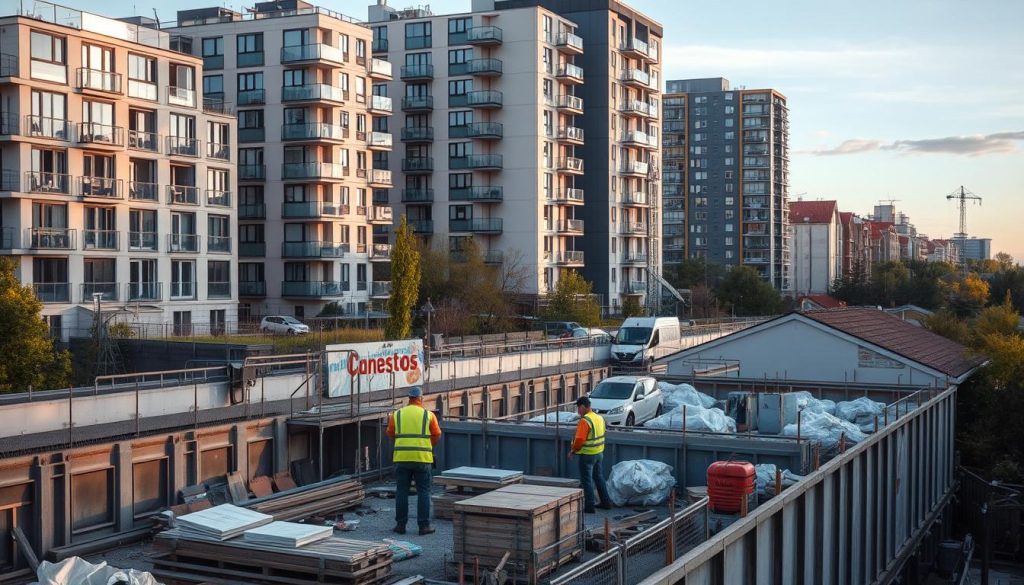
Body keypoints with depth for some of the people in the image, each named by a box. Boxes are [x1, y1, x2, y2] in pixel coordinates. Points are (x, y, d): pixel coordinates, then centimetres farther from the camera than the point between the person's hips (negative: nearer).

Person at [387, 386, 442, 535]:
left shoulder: (397, 414, 3)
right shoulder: (428, 415, -1)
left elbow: (390, 434, 10)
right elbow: (437, 436, 3)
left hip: (401, 458, 2)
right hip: (423, 458, -1)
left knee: (402, 491, 9)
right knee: (423, 492, 5)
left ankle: (400, 524, 12)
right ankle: (424, 525, 3)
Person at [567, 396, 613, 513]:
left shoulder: (585, 421, -21)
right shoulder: (599, 418, 6)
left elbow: (579, 440, -23)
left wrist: (573, 450, -9)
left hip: (587, 455, -8)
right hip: (599, 453, 8)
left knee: (586, 480, 1)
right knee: (599, 477, 19)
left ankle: (589, 506, 4)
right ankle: (606, 502, 25)